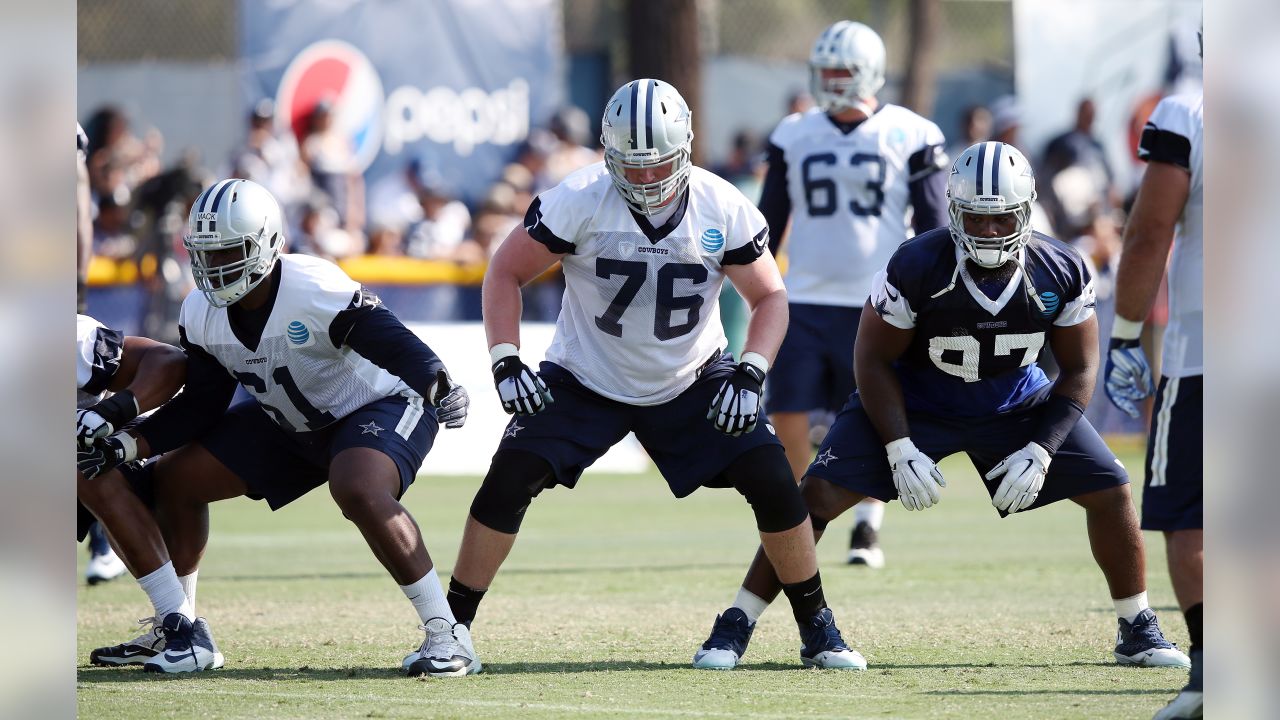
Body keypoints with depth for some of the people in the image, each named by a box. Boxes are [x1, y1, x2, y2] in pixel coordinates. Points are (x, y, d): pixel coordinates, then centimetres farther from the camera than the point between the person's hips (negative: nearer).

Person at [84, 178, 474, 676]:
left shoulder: (317, 292, -30)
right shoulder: (201, 313, -9)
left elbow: (395, 345, -32)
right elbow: (202, 406, -1)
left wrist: (437, 387, -52)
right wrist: (133, 443, -13)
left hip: (377, 406, -8)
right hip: (289, 425, 8)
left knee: (360, 492, -38)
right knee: (177, 479, 2)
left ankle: (444, 631, -29)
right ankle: (178, 630, 15)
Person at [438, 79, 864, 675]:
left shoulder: (723, 210, -16)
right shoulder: (579, 201, -21)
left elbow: (769, 297, -4)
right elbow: (507, 273, -10)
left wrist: (751, 374, -19)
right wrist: (506, 363, -20)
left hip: (692, 384, 1)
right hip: (586, 381, -1)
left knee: (773, 484, -11)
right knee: (509, 481, -18)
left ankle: (818, 631, 7)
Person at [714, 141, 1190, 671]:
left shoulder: (1061, 274, -19)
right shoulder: (917, 266, -27)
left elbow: (1079, 369, -7)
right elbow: (873, 359, -16)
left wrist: (1040, 452, -18)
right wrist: (900, 450, -24)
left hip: (1015, 404, 3)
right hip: (914, 404, -3)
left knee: (1110, 493, -7)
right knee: (820, 494, -19)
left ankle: (1138, 632, 14)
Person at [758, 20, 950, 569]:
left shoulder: (909, 138, -2)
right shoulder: (794, 138, 7)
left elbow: (933, 226, 1)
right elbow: (771, 220, 15)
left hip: (878, 306, -3)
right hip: (805, 302, 3)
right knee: (787, 415, -5)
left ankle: (867, 530, 15)